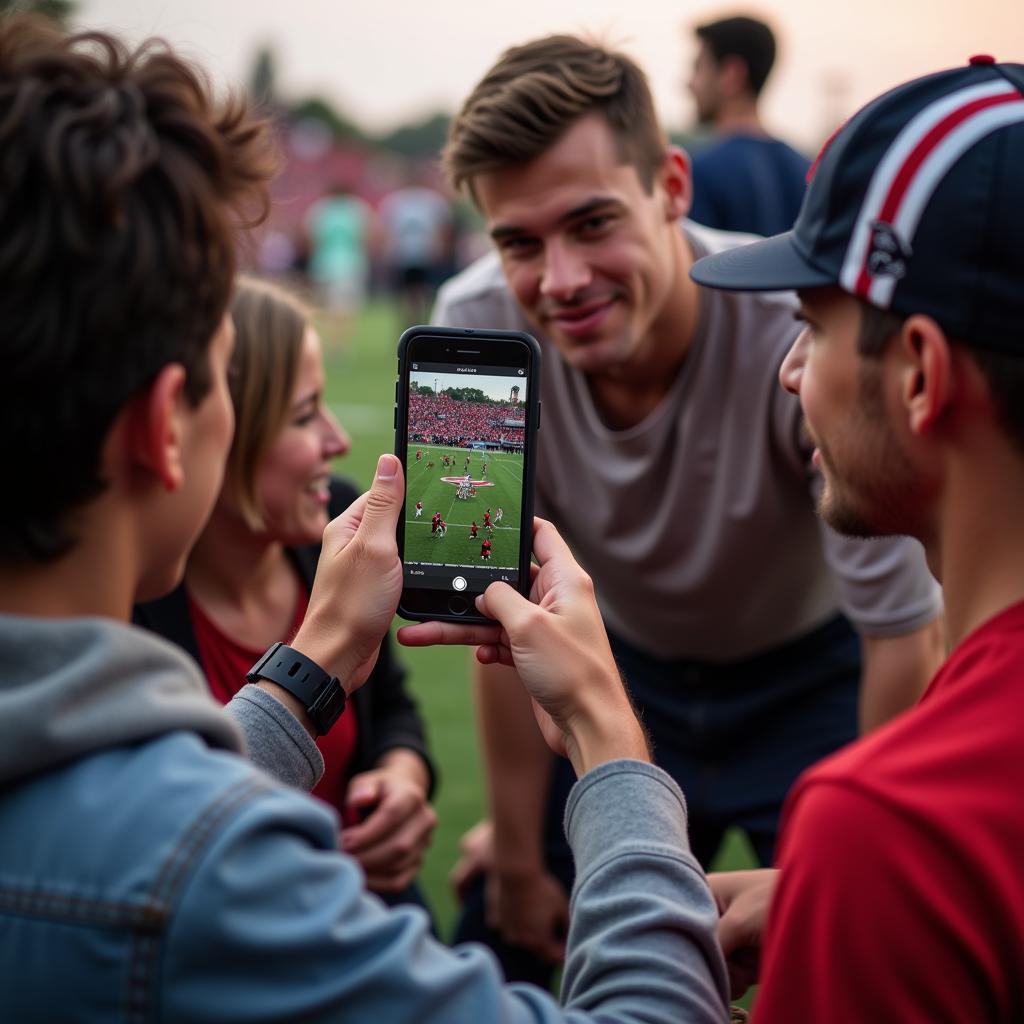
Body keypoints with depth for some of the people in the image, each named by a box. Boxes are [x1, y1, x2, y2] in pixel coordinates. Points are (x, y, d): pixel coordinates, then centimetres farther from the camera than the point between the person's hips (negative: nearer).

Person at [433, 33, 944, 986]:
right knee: (497, 954, 8)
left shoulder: (801, 335, -34)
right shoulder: (475, 328, -24)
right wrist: (518, 861, -2)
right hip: (627, 668, 3)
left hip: (812, 678, -2)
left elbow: (905, 638, -22)